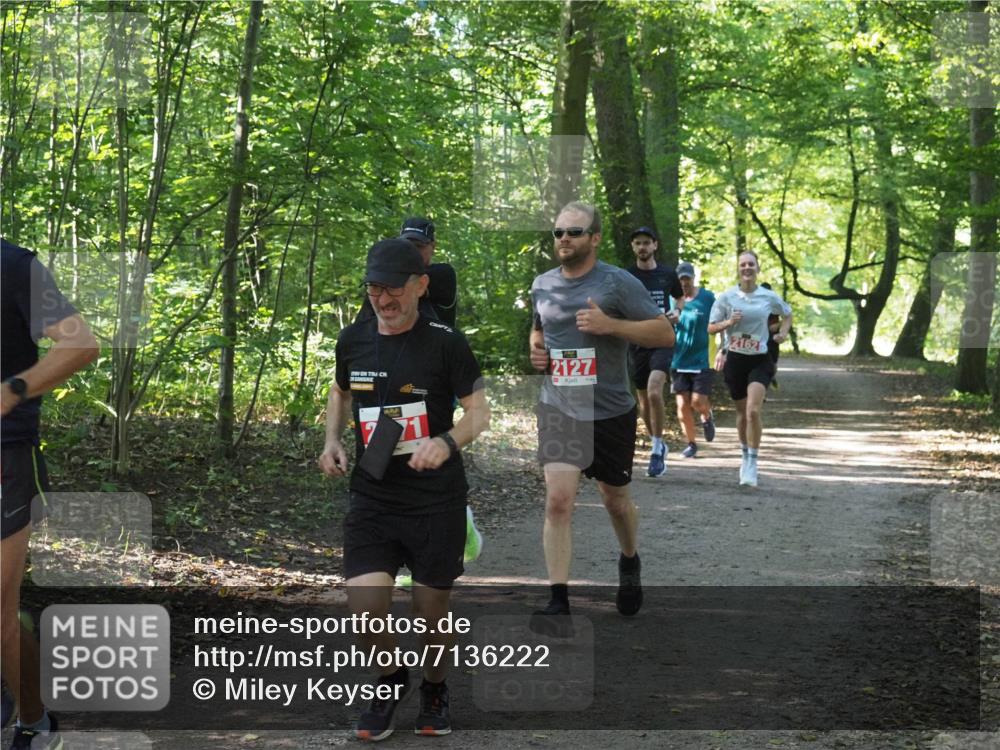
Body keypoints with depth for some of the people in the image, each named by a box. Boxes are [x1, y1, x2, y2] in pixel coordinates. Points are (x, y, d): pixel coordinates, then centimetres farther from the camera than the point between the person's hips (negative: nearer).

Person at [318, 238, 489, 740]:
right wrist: (332, 440, 5)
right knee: (366, 614, -10)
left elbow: (478, 413, -7)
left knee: (432, 614, 9)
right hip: (371, 498, 3)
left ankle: (434, 686, 40)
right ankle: (392, 679, 22)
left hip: (437, 504, -3)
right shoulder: (353, 339, 3)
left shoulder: (445, 342, -10)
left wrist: (447, 442, -27)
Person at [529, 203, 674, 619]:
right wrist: (536, 350, 3)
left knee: (615, 499, 15)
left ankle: (629, 563, 45)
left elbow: (665, 333, -11)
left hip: (611, 412, -2)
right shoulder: (542, 284, 7)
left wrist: (610, 324, -22)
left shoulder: (618, 283, -9)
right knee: (558, 500, -13)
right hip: (558, 409, 2)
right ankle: (558, 600, -11)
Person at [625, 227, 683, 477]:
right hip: (636, 343, 2)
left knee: (654, 392, -23)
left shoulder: (667, 274, 4)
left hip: (662, 341, -2)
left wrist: (678, 312, 0)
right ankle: (658, 447, 29)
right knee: (644, 400, 9)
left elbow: (680, 298, 21)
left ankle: (657, 450, -14)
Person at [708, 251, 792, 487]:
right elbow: (711, 328, 2)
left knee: (753, 411, -19)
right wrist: (729, 322, -16)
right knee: (742, 413, 12)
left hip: (759, 361, -1)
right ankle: (746, 455, 34)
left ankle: (752, 463, -11)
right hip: (735, 359, 1)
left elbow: (787, 314, 20)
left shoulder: (769, 297, 0)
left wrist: (783, 332, 3)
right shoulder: (727, 297, -1)